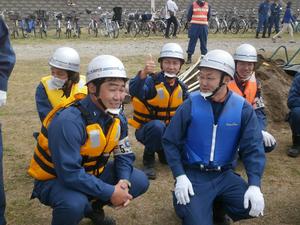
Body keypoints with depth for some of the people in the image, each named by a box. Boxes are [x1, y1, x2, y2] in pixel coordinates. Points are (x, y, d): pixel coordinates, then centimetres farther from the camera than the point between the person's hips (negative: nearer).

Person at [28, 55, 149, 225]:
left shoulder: (117, 117, -6)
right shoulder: (69, 121, -33)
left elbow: (124, 154, 2)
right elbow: (70, 174, -34)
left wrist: (124, 181, -19)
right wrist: (110, 193, -30)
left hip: (91, 173, 7)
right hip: (55, 179, -7)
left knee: (140, 181, -2)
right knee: (75, 204, -39)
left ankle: (93, 207, 19)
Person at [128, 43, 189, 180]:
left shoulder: (181, 87, 0)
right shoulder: (152, 81, -20)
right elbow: (134, 91, -42)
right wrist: (143, 74, -61)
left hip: (168, 130, 6)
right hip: (146, 128, -5)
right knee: (158, 126, -37)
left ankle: (163, 150, 21)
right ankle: (148, 158, -12)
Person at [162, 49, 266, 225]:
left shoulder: (243, 108, -6)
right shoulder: (191, 105, -9)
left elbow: (253, 148, -4)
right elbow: (170, 142, -4)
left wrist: (254, 185, -18)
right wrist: (180, 176, -14)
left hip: (224, 174, 2)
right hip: (193, 174, -2)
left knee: (252, 207, -19)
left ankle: (215, 204, 10)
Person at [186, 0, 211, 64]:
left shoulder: (208, 6, 9)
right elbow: (189, 15, 3)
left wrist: (204, 22, 14)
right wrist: (192, 22, 9)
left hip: (204, 26, 3)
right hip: (194, 26, -2)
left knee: (204, 42, 6)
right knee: (192, 42, -2)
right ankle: (189, 58, 2)